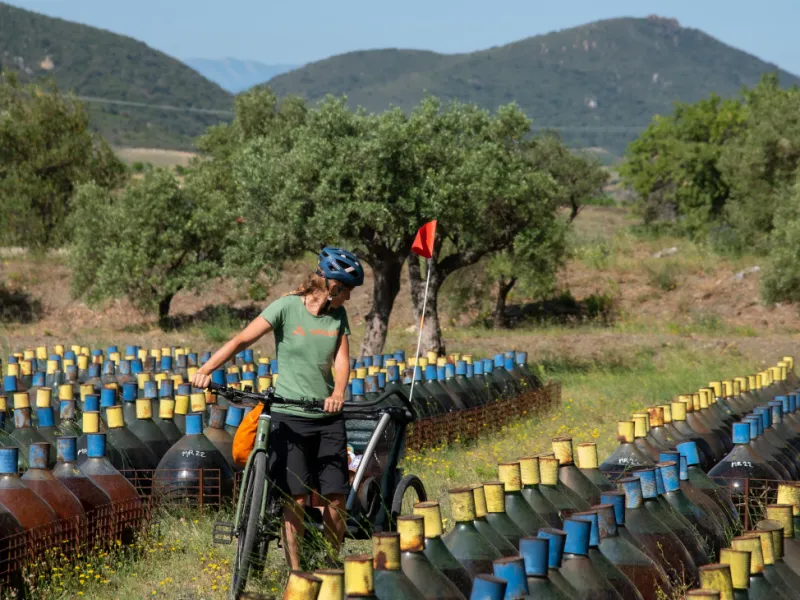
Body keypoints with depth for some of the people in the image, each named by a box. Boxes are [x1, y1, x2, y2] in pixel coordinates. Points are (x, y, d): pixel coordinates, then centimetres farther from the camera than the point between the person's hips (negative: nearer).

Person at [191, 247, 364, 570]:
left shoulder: (338, 316, 6)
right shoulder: (287, 307, -7)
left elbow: (341, 360, -3)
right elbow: (242, 339, -13)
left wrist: (338, 392, -25)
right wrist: (206, 369, -26)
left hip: (327, 418, 4)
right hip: (289, 416, -3)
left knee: (335, 499, 0)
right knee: (295, 500, -5)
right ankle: (295, 575, 5)